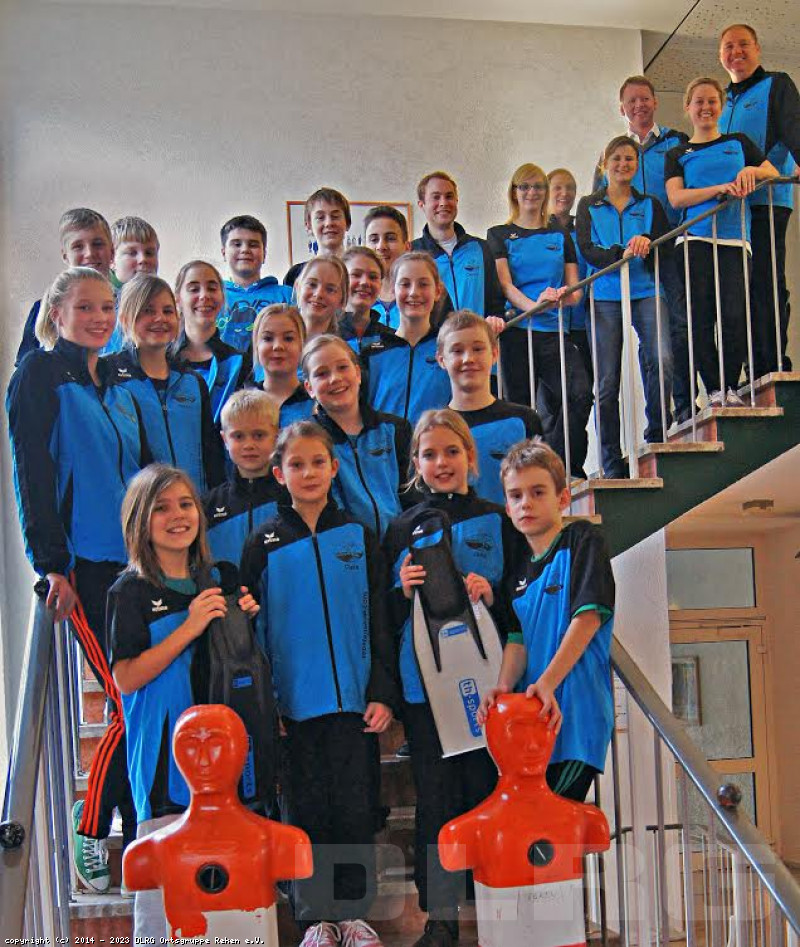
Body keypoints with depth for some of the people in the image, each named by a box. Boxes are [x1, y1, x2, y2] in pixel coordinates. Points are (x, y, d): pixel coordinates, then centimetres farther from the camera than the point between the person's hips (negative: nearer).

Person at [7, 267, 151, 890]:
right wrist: (52, 564, -15)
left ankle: (137, 838, 16)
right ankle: (90, 836, 7)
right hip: (83, 567, -6)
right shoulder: (41, 376, -2)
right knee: (131, 702, -9)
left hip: (134, 563, 7)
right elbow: (32, 475, -9)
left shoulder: (117, 387, 19)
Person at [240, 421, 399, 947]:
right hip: (294, 701, -1)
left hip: (354, 699, 1)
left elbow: (380, 622, 5)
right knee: (307, 809, 6)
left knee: (356, 807, 5)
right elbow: (252, 629, 3)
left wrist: (384, 692, -2)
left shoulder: (359, 537, 5)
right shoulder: (264, 545, 2)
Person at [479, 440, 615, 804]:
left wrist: (547, 682, -21)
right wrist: (504, 686, -11)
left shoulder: (582, 540, -2)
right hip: (528, 712, 7)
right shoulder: (517, 571, 17)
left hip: (576, 708, -6)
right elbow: (517, 640, 10)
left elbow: (589, 617, -12)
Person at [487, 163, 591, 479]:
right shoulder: (499, 235, 11)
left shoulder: (560, 236, 19)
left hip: (555, 332, 2)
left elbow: (575, 287, 14)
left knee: (580, 394, -19)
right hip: (516, 332, -2)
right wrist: (533, 305, -21)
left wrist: (564, 296, -11)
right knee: (518, 405, -4)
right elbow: (504, 284, -2)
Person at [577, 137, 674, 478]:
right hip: (605, 297, 0)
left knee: (661, 360, -24)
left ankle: (656, 434, -3)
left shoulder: (650, 204, 16)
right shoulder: (589, 206, 12)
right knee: (607, 382, -1)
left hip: (646, 293, 1)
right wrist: (622, 253, -19)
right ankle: (611, 463, 7)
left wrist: (647, 243, -15)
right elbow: (588, 251, -2)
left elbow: (667, 250, 7)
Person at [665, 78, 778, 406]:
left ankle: (732, 388, -1)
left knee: (735, 314, -10)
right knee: (701, 317, -6)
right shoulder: (678, 154, 14)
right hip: (697, 240, 0)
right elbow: (676, 197, -2)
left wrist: (752, 171, -7)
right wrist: (720, 188, -14)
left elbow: (773, 173, 15)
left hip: (735, 239, 1)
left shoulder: (738, 142, 19)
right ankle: (714, 390, -1)